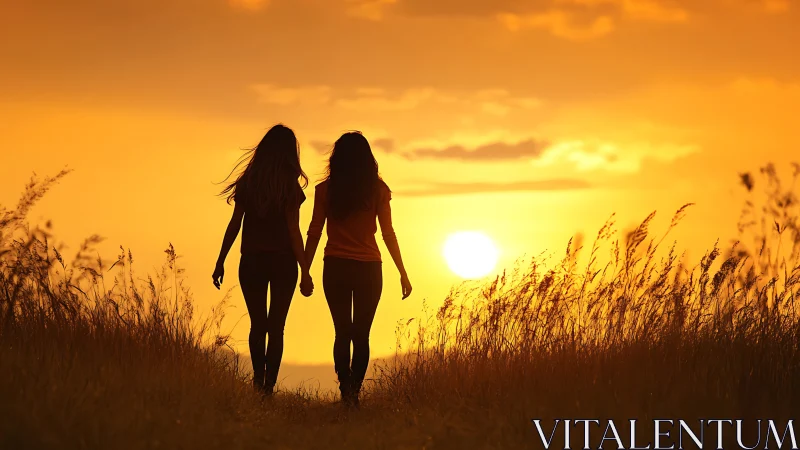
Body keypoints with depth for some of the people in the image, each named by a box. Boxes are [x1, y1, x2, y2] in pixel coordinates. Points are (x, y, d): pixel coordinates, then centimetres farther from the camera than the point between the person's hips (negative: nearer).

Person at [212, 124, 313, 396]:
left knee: (258, 325, 15)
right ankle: (269, 385, -1)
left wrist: (220, 262, 9)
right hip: (282, 261, -2)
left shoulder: (247, 182, 1)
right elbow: (293, 231, -8)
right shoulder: (290, 185, -7)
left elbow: (234, 225, 1)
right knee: (276, 326, 4)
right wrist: (305, 271, -5)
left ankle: (259, 378, 7)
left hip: (251, 261, 2)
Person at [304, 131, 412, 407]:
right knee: (362, 335, 5)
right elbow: (388, 234, 0)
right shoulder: (378, 190, -1)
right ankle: (354, 391, -2)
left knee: (342, 332, 4)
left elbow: (314, 233, 0)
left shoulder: (325, 189, -1)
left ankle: (346, 389, -13)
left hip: (335, 268, 0)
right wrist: (403, 273, 7)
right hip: (369, 268, 0)